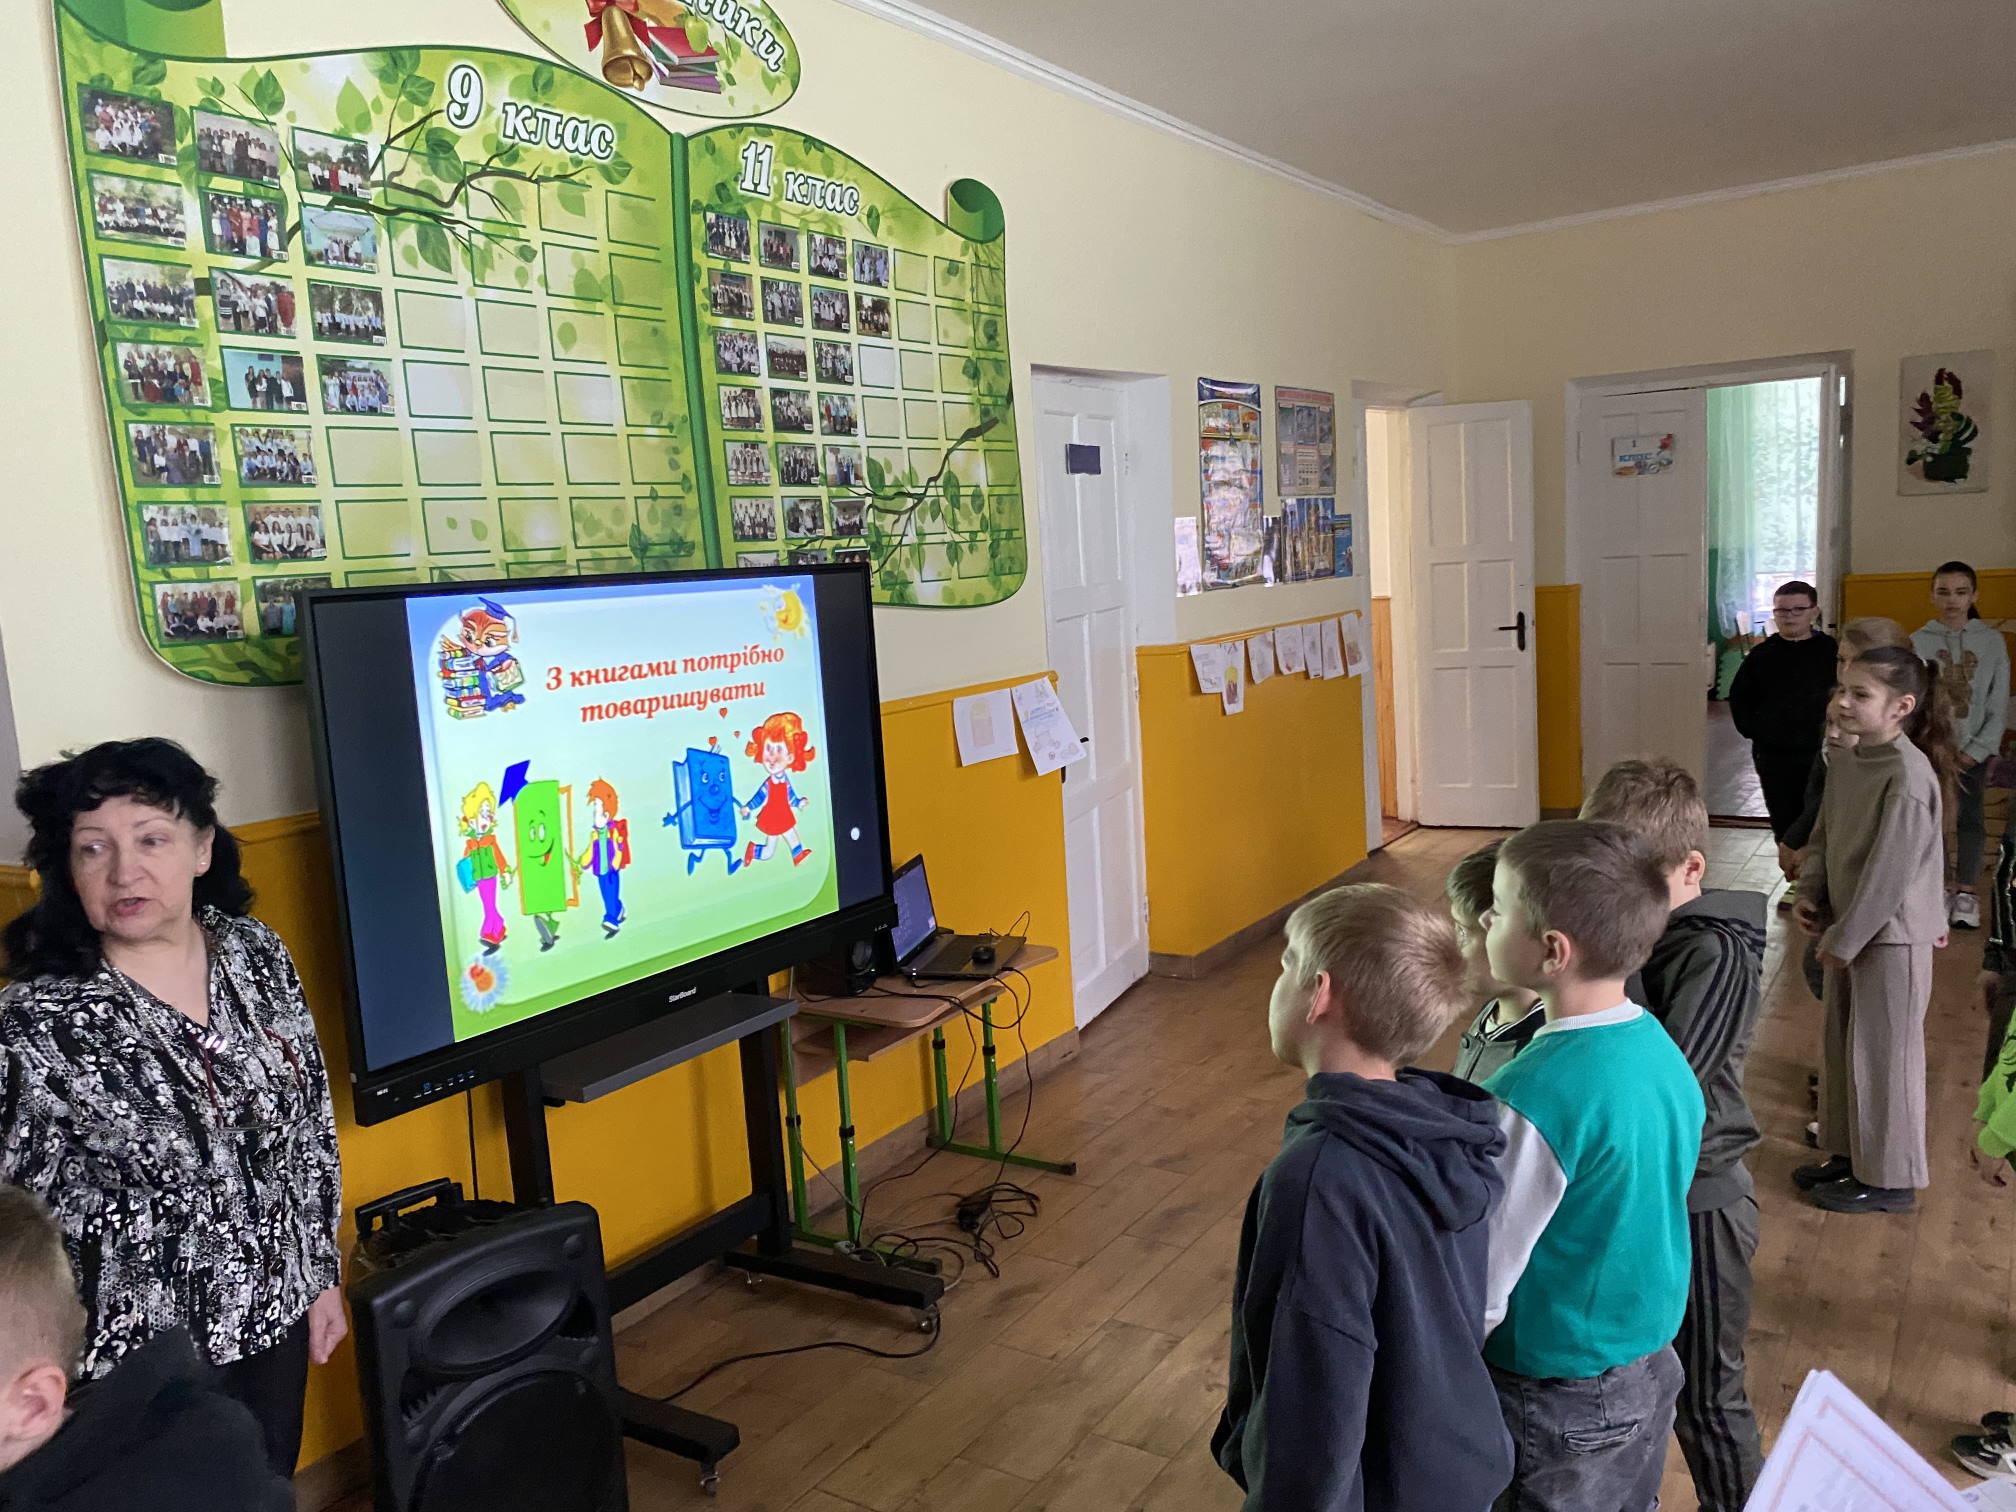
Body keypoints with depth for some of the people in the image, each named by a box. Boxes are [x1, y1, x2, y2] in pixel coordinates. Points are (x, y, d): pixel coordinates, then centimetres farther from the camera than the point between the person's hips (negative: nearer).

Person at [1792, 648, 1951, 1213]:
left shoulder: (1907, 775, -22)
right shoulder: (1845, 763, 2)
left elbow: (1891, 869, -22)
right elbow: (1824, 837, 13)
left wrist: (1845, 938, -17)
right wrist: (1812, 895, -1)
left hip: (1891, 935, -8)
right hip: (1848, 928, 8)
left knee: (1883, 1054, 4)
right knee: (1841, 1045, 18)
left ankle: (1890, 1179, 19)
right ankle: (1850, 1153, 34)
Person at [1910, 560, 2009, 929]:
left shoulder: (1993, 641, 0)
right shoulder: (1917, 642, -3)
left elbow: (1999, 707, 1)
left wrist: (1975, 750, -8)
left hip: (1974, 750, 1)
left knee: (1971, 819, 5)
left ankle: (1966, 891, 15)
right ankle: (1944, 886, 16)